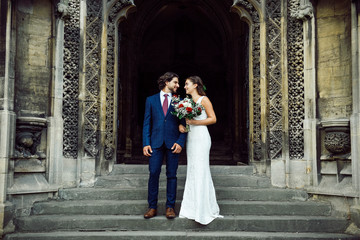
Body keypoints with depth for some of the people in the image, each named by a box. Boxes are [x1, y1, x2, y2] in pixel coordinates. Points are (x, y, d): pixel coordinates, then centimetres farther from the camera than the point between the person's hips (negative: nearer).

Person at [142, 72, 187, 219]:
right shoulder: (151, 100, 10)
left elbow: (183, 124, 7)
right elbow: (147, 123, 7)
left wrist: (180, 142, -7)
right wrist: (145, 144, -3)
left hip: (172, 143, 0)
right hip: (156, 143, 0)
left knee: (171, 175, 3)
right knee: (153, 174, -2)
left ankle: (170, 207, 11)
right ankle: (152, 207, 7)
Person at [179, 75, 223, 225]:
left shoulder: (204, 100, -3)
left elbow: (213, 119, -6)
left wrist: (195, 122, -14)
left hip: (201, 137, -7)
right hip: (190, 138, 7)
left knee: (201, 171, -10)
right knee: (192, 171, 7)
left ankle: (205, 209, -4)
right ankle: (194, 208, 13)